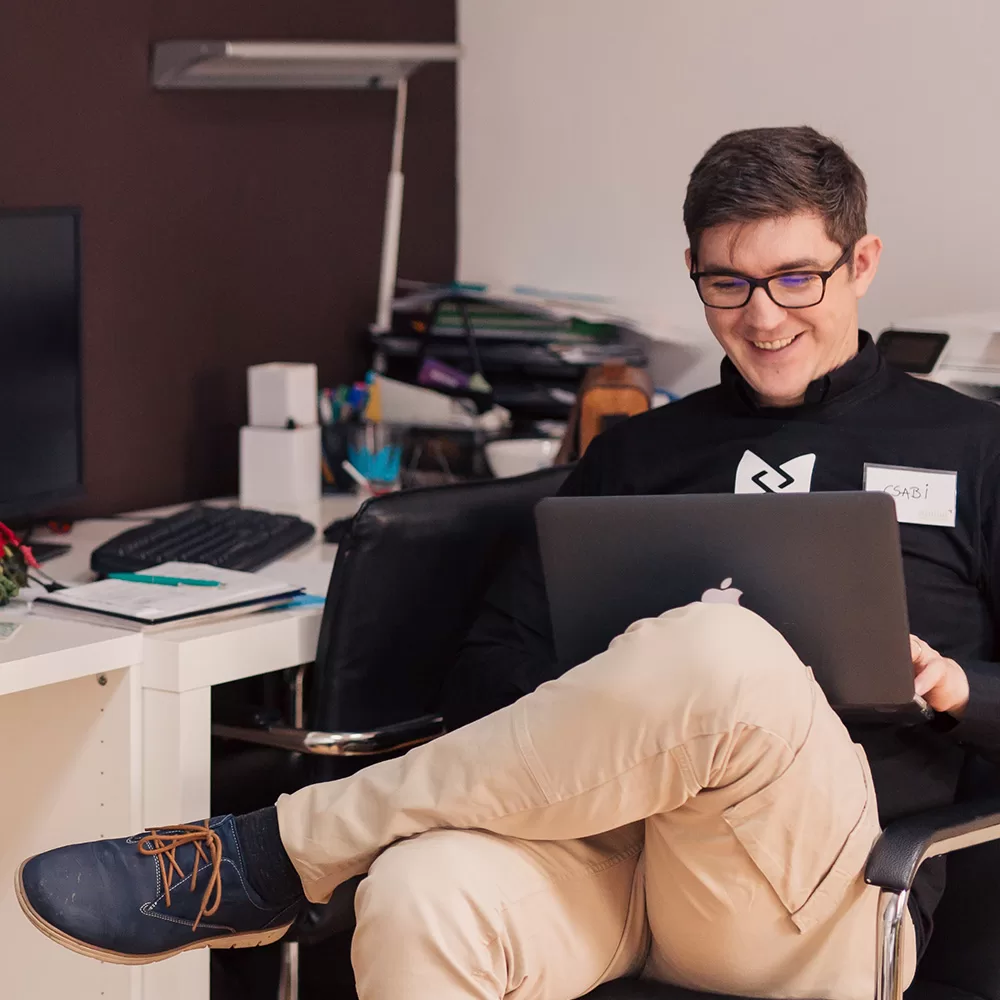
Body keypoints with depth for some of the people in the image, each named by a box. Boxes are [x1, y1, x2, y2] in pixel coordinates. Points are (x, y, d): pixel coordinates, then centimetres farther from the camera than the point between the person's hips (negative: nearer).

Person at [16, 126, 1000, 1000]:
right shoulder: (638, 452, 25)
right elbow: (492, 661, 17)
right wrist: (601, 710, -5)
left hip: (824, 891, -2)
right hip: (603, 828, 2)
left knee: (720, 651, -37)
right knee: (422, 898, -37)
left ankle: (271, 853, -22)